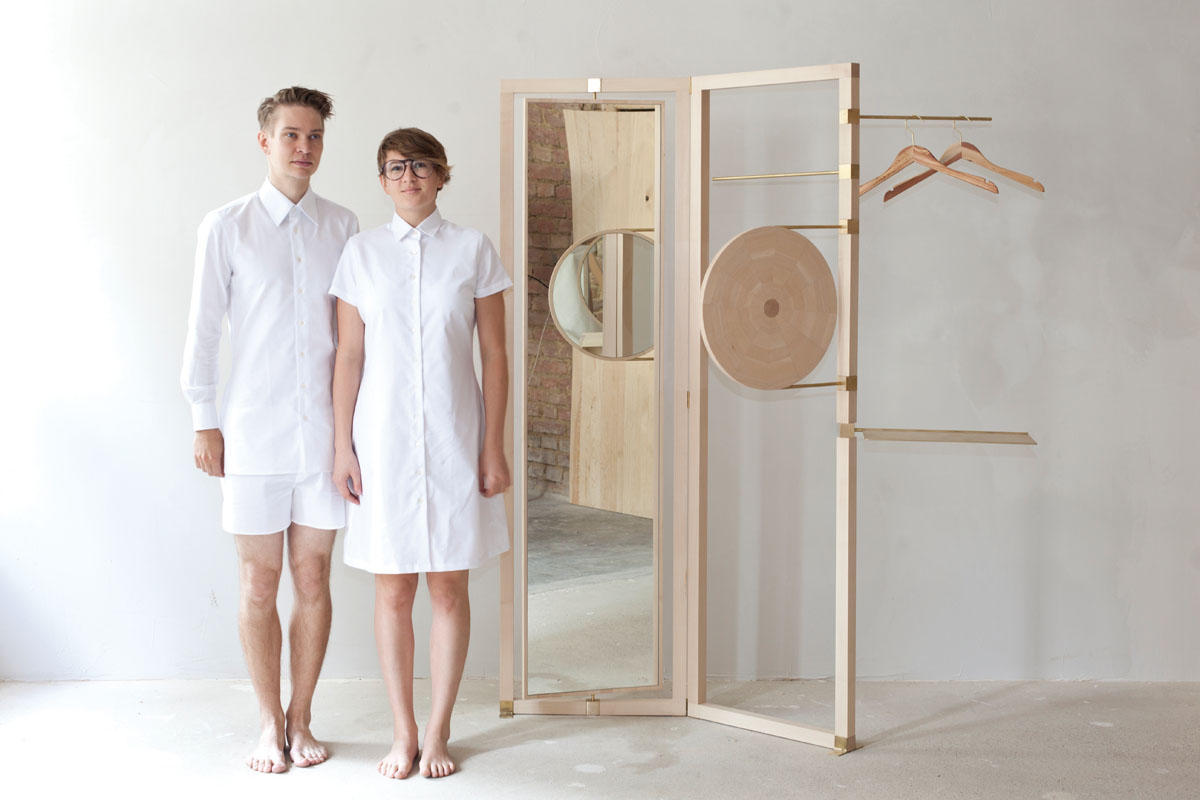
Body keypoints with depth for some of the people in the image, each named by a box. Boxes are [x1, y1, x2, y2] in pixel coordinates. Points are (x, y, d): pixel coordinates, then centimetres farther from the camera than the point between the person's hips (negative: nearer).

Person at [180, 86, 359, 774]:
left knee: (313, 580, 7)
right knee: (259, 584, 5)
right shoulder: (227, 227, 0)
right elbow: (204, 328, 1)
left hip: (325, 432, 2)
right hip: (254, 433, -1)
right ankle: (270, 722, 19)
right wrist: (204, 422, -1)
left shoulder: (344, 227, 5)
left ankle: (301, 719, 21)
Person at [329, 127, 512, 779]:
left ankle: (438, 731, 18)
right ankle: (402, 732, 18)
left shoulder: (472, 250, 2)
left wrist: (493, 448, -3)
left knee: (449, 588, 5)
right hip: (384, 438, 1)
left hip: (454, 439, 0)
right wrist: (342, 447, 0)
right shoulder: (362, 252, 4)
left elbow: (494, 353, 1)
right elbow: (349, 356, 4)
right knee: (393, 590, 5)